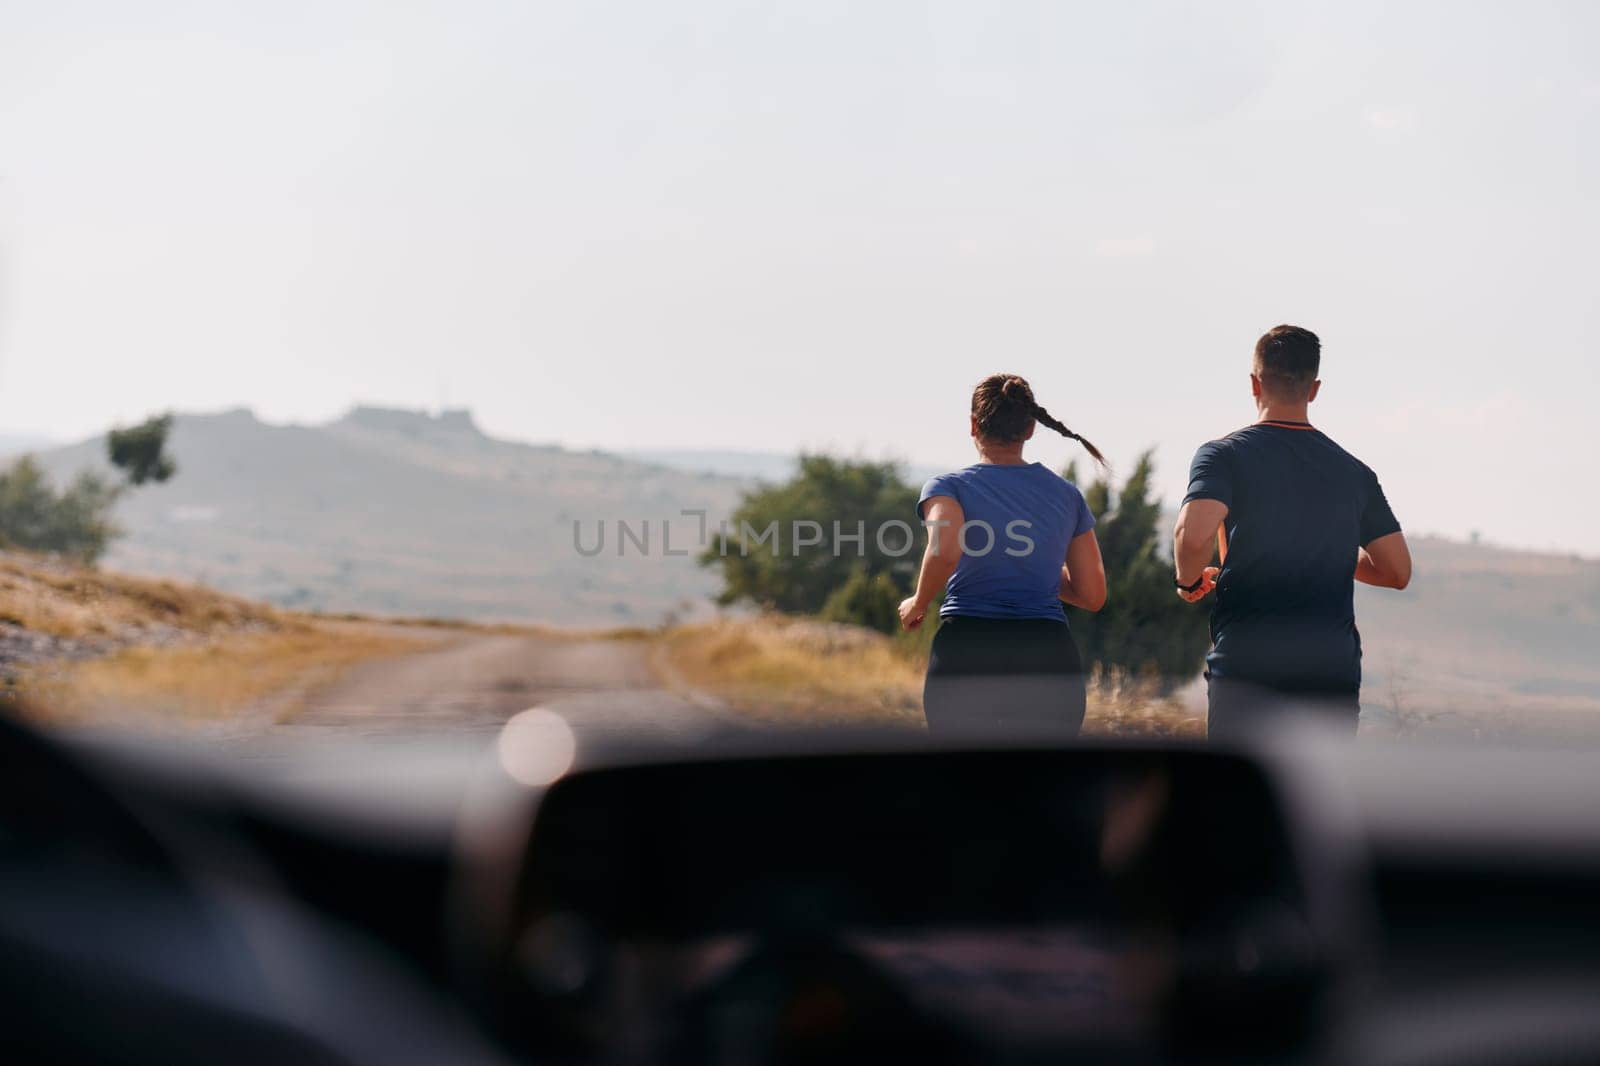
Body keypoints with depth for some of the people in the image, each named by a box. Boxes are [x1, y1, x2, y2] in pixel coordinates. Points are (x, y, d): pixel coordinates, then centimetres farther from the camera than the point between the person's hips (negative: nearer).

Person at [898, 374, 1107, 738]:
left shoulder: (948, 486, 1)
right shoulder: (1067, 494, 11)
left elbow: (945, 551, -21)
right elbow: (1092, 595, 12)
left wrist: (918, 603, -2)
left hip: (967, 654, -2)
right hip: (1049, 660, 2)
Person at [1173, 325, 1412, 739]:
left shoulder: (1225, 455, -3)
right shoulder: (1354, 472, 11)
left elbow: (1193, 533, -21)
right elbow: (1398, 571, 12)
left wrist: (1189, 582, 0)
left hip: (1247, 670, -3)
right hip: (1334, 672, 3)